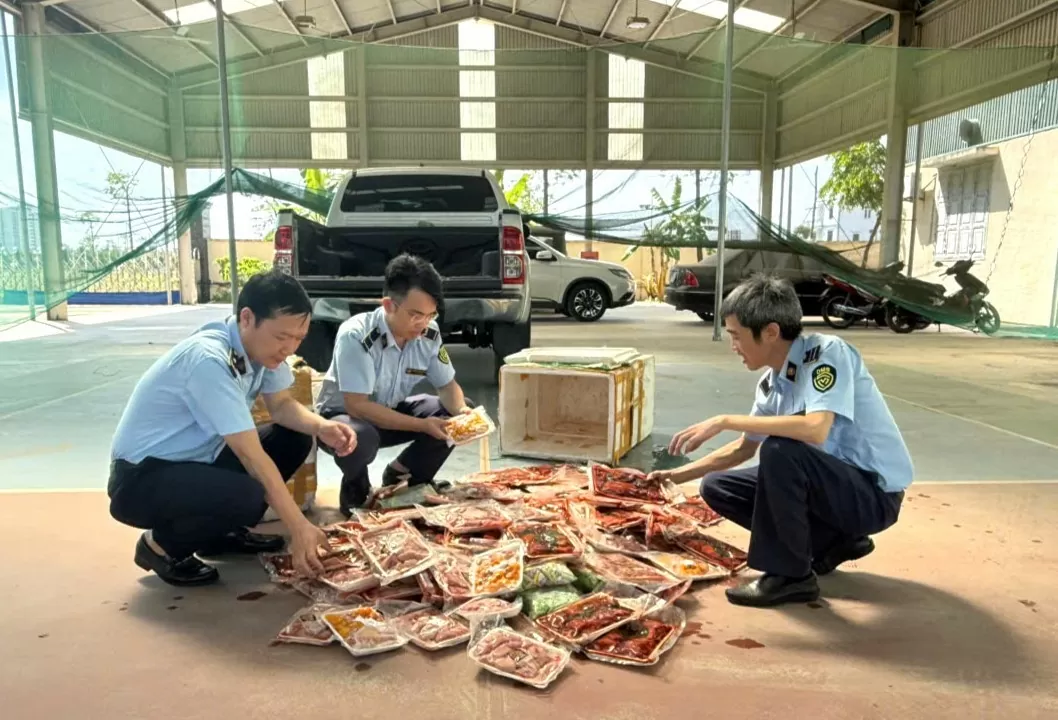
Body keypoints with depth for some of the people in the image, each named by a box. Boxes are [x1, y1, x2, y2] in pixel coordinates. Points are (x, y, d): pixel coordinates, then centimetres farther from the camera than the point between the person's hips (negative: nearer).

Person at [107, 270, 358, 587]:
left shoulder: (260, 343, -7)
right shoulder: (209, 359, -31)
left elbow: (282, 405, 5)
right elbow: (250, 454, -31)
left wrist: (322, 427, -18)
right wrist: (299, 528, -28)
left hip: (197, 459, 9)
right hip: (142, 477, -9)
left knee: (294, 439, -1)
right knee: (247, 497, -33)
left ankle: (222, 532, 11)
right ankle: (161, 545, -2)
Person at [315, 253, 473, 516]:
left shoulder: (429, 334, -14)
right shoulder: (356, 335, -31)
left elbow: (447, 385, -2)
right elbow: (357, 405, -32)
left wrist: (462, 413, -26)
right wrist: (422, 425, -35)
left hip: (392, 410, 6)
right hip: (343, 413, -5)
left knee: (453, 415, -14)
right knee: (360, 439, -39)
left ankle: (403, 476, 8)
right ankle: (356, 488, -2)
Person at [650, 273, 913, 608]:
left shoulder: (827, 352, -21)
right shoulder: (770, 383, 0)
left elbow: (816, 430, -37)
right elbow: (743, 448, 13)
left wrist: (725, 421, -31)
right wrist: (679, 475, 10)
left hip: (875, 493, -8)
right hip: (832, 484, 8)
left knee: (780, 450, -33)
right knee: (717, 487, 3)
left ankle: (791, 575, -14)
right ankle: (833, 542, 9)